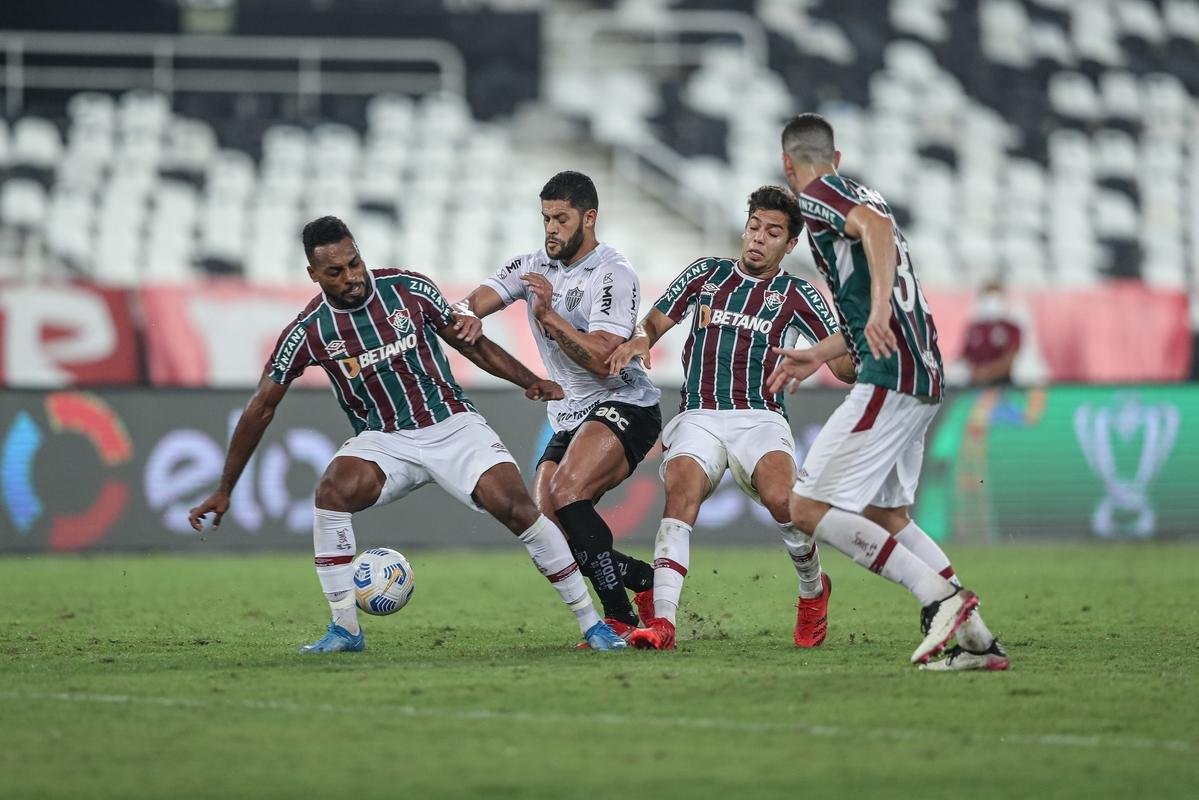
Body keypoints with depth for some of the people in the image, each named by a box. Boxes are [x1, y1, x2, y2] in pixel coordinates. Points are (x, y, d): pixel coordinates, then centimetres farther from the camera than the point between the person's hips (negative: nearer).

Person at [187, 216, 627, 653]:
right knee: (333, 490, -30)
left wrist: (530, 381, -7)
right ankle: (345, 628, -18)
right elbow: (261, 407, 0)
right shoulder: (308, 332, -8)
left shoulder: (407, 289, -7)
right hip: (384, 441, 0)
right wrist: (224, 490, 0)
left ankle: (591, 623, -7)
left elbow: (470, 343, 6)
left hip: (453, 424, 0)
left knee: (516, 507, -20)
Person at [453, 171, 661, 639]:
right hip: (569, 419, 7)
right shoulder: (533, 267, 9)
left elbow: (602, 359, -22)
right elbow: (476, 301, -5)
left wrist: (549, 316, -31)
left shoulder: (614, 274, -12)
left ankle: (617, 612, -24)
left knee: (566, 491, -30)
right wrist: (469, 315, -29)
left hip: (624, 407, -7)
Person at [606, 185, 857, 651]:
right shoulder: (705, 275, 15)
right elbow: (655, 323, 21)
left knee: (781, 497, -30)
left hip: (760, 418, -1)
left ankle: (813, 590, 2)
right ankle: (662, 624, -37)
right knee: (681, 494, -29)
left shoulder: (795, 296, 9)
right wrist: (639, 340, -3)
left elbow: (847, 368, 5)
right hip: (698, 417, 1)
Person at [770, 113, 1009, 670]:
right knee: (886, 516, 17)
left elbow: (875, 225, -25)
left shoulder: (817, 196, -3)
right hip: (923, 378, 10)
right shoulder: (864, 195, 24)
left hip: (889, 379, -10)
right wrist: (818, 355, 38)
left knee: (809, 509, -9)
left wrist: (879, 306, -38)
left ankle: (940, 596, -15)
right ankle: (976, 639, 9)